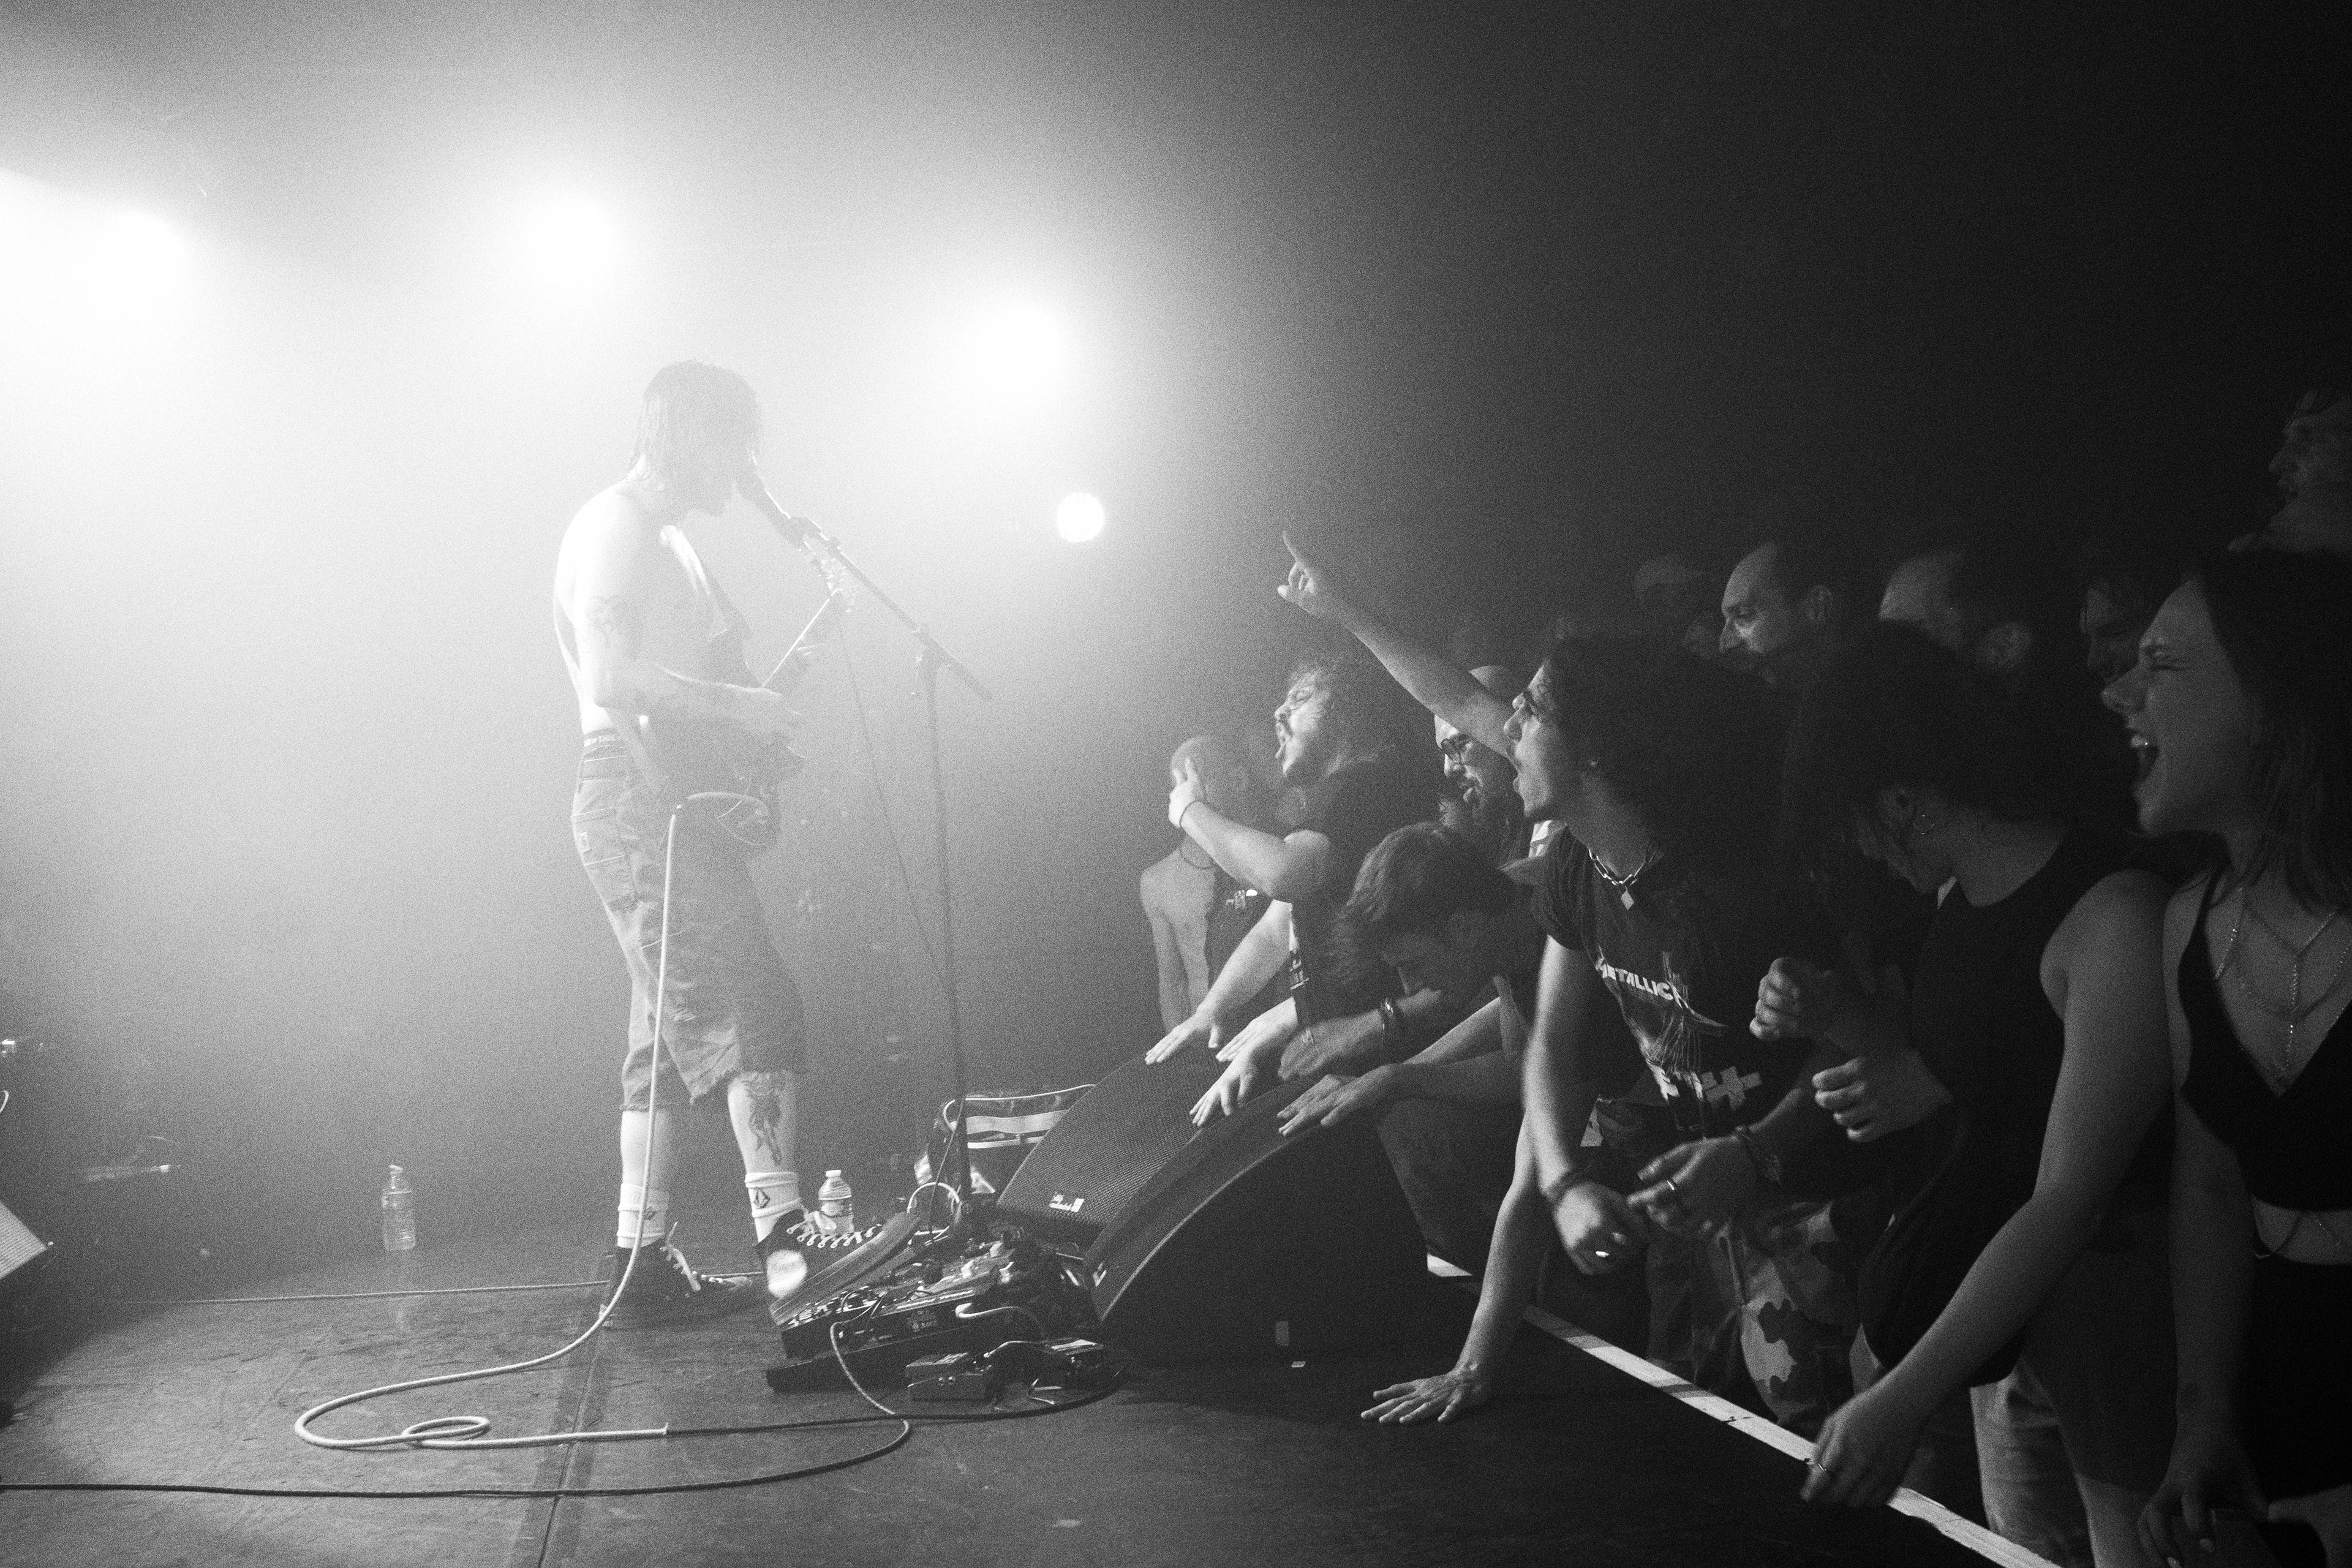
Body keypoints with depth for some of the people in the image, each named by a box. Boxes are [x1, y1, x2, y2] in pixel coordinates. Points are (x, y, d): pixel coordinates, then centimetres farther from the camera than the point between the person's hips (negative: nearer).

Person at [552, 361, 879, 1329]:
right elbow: (610, 677, -21)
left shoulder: (663, 538, 24)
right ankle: (784, 1237, -22)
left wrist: (757, 706, 13)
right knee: (750, 1015, -17)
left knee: (672, 1038, 9)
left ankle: (643, 1266, 12)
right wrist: (739, 706, -18)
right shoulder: (616, 528, -8)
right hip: (640, 802, -11)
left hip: (669, 809, 11)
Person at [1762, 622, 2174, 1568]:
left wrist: (1905, 1396, -25)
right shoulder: (1965, 894, 6)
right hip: (1994, 1301, 8)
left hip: (2104, 1297, -8)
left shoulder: (2115, 917, -22)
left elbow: (2069, 1199, -24)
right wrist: (1833, 1019, 1)